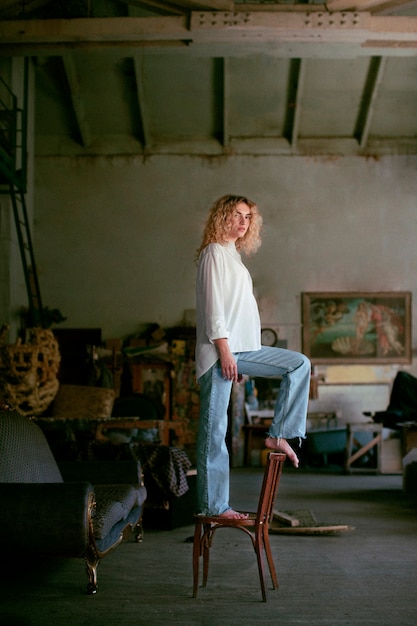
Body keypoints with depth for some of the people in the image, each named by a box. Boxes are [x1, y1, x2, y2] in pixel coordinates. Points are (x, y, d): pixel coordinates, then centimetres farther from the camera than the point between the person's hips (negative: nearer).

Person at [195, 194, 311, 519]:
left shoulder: (233, 255, 22)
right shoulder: (214, 252, -5)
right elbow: (213, 304, -14)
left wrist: (235, 354, 19)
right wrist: (224, 349, -20)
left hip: (244, 348, 9)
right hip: (220, 349, -9)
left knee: (300, 364, 4)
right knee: (215, 427, -7)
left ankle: (278, 435, 2)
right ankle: (213, 505, -4)